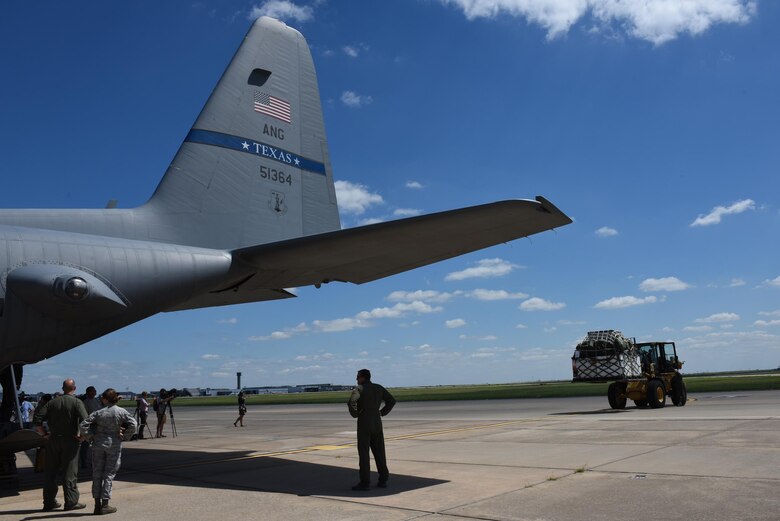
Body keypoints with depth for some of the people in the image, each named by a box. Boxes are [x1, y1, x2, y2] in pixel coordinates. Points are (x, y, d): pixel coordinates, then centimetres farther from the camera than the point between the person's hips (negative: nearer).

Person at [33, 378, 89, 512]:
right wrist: (82, 436, -7)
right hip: (70, 441, -4)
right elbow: (84, 421, -19)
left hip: (52, 441, 4)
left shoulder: (52, 402, 7)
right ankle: (71, 502, 2)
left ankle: (49, 502, 18)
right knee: (70, 472, 1)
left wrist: (44, 434, 7)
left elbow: (37, 420, 0)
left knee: (50, 471, 12)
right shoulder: (77, 402, -6)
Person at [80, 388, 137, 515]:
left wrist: (92, 436, 4)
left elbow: (83, 426, -7)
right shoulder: (121, 412, -7)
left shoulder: (98, 413, -3)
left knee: (97, 474, 10)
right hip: (114, 445, -2)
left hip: (98, 444, 2)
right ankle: (105, 505, 4)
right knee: (109, 474, 5)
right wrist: (125, 435, -4)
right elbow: (133, 424, -16)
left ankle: (97, 504, 13)